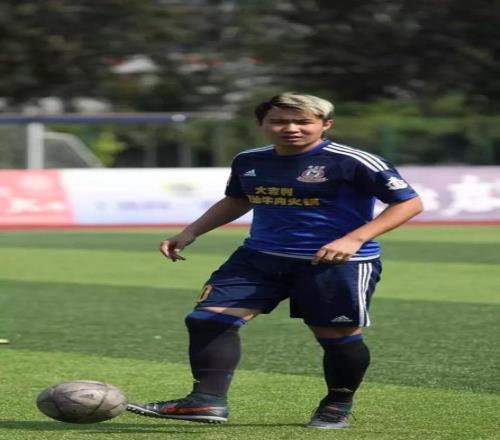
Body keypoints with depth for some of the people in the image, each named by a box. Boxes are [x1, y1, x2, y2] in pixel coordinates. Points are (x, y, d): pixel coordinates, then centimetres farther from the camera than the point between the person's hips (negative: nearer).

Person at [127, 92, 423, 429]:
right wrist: (191, 232, 16)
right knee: (210, 318, -9)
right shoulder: (249, 162, 7)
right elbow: (236, 201, 27)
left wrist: (353, 239, -23)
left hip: (336, 263, -5)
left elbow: (409, 202, -13)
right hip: (261, 258, 5)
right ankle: (207, 400, -10)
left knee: (338, 335, 0)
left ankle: (338, 406, 26)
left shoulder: (351, 162, -14)